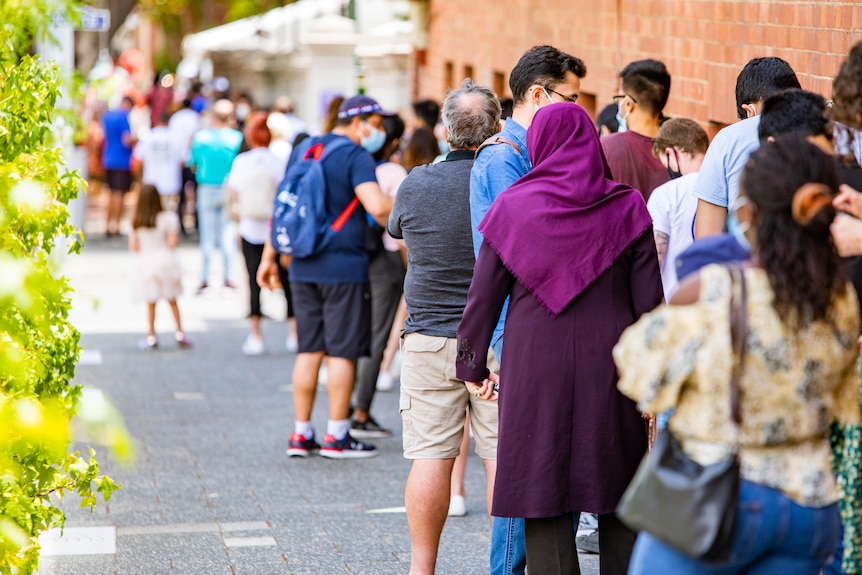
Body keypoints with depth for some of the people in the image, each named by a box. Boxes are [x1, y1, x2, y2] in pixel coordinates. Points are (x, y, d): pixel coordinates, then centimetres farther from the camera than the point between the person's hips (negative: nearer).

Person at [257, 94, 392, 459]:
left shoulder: (302, 151, 13)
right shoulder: (356, 156, -10)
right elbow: (378, 207, -25)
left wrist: (269, 256, 23)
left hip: (303, 268, 7)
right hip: (344, 267, -7)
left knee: (309, 350, 11)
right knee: (342, 351, 1)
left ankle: (301, 434, 13)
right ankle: (336, 436, 4)